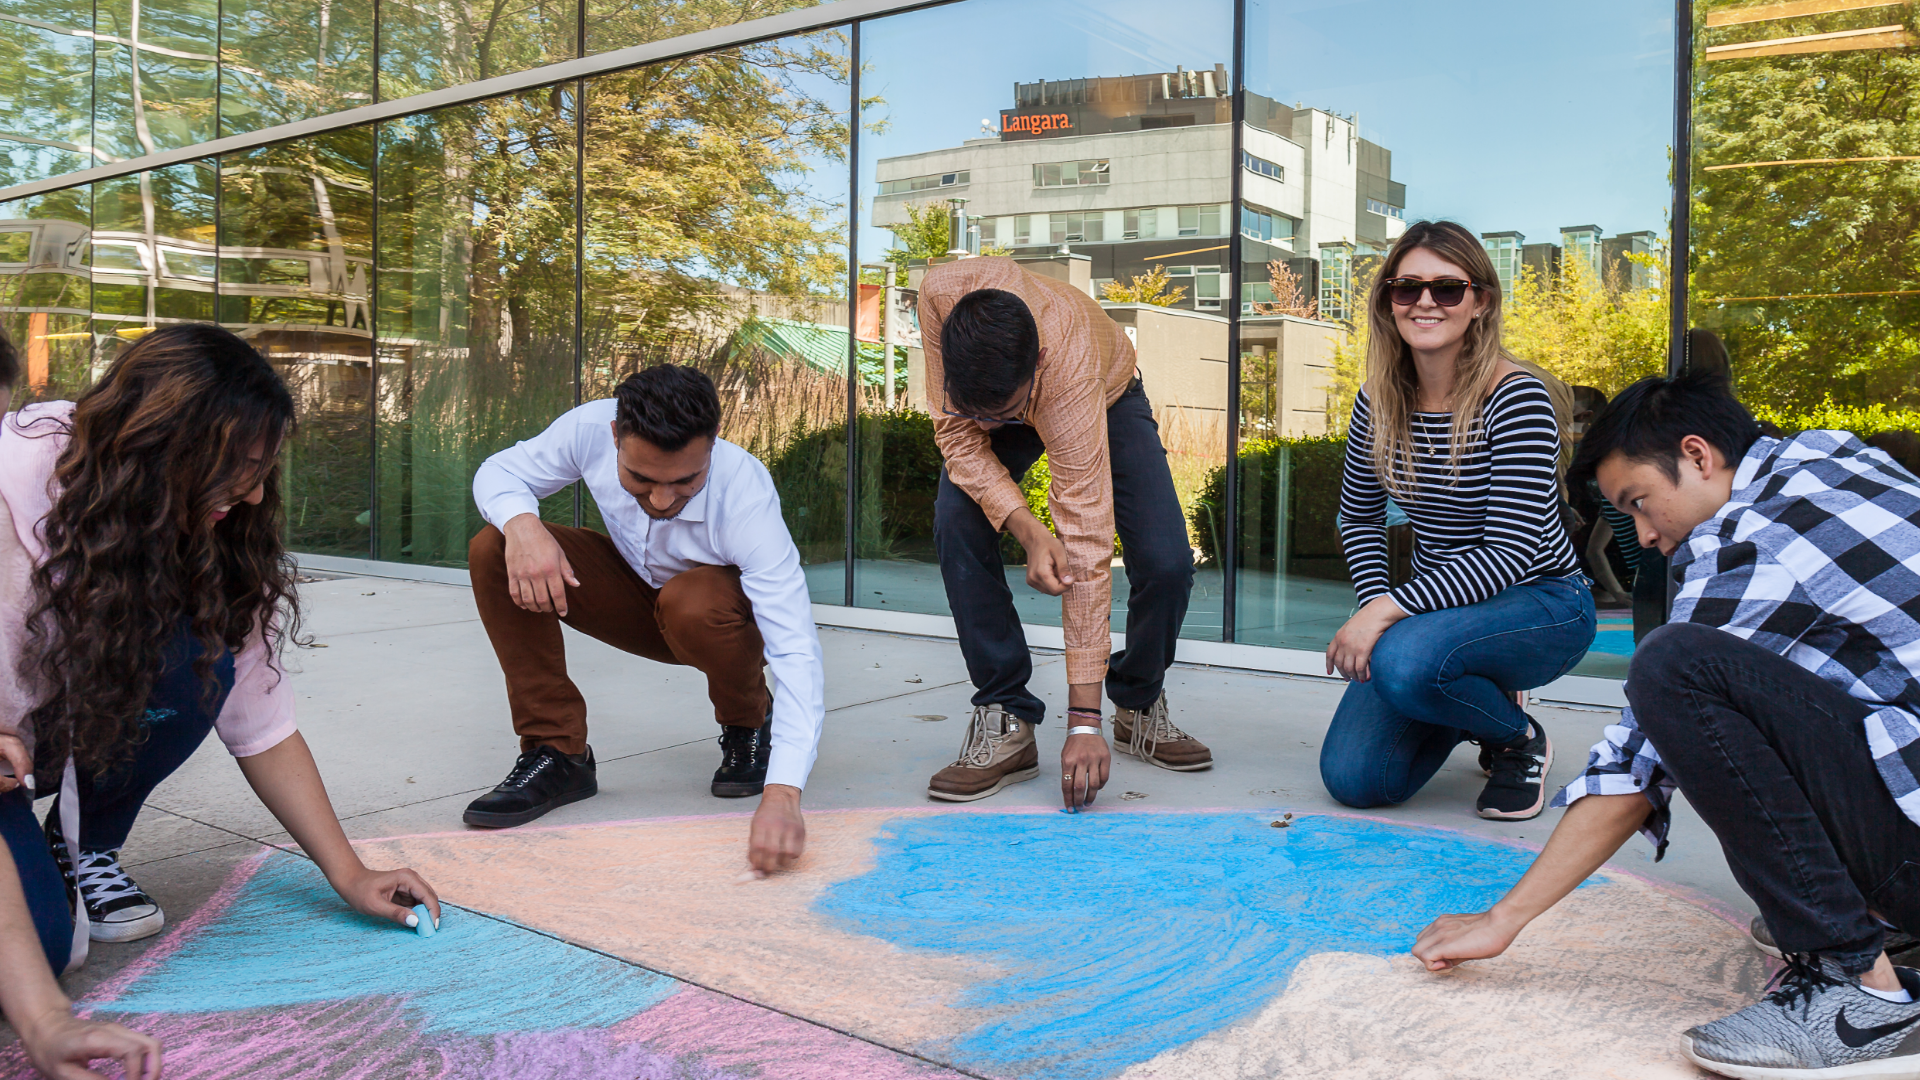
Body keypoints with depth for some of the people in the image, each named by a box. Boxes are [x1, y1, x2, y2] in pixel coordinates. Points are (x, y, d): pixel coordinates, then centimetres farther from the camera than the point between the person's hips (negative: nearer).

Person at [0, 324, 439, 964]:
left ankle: (85, 853, -1)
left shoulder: (217, 543, -13)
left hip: (86, 737, 6)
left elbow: (262, 730, -11)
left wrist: (348, 875, -14)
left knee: (196, 662, -25)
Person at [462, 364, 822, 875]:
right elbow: (499, 472, -8)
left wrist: (782, 794, -54)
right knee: (492, 551, -19)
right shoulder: (591, 429, -27)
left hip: (726, 609, -3)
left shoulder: (745, 498, -37)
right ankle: (557, 753, -9)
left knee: (690, 604, -39)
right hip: (637, 593, 4)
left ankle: (749, 725, -5)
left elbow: (796, 651, -42)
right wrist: (521, 524, -34)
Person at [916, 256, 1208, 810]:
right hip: (982, 393, 2)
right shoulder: (941, 293, -39)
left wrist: (1085, 720, -44)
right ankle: (1004, 720, -14)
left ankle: (1139, 705, 10)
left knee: (1167, 564, -20)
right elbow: (958, 431, -27)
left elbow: (1086, 544, -44)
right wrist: (1027, 530, -44)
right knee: (957, 522, -27)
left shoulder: (1070, 365, -46)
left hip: (1108, 398, -2)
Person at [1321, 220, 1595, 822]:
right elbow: (1358, 518, 10)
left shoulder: (1515, 400, -21)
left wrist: (1389, 610, -32)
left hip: (1542, 606, -6)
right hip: (1440, 604, 6)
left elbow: (1509, 552, -26)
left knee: (1405, 660, -38)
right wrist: (1374, 608, -7)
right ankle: (1475, 697, 24)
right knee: (1353, 779, -7)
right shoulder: (1379, 402, -4)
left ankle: (1520, 739, -3)